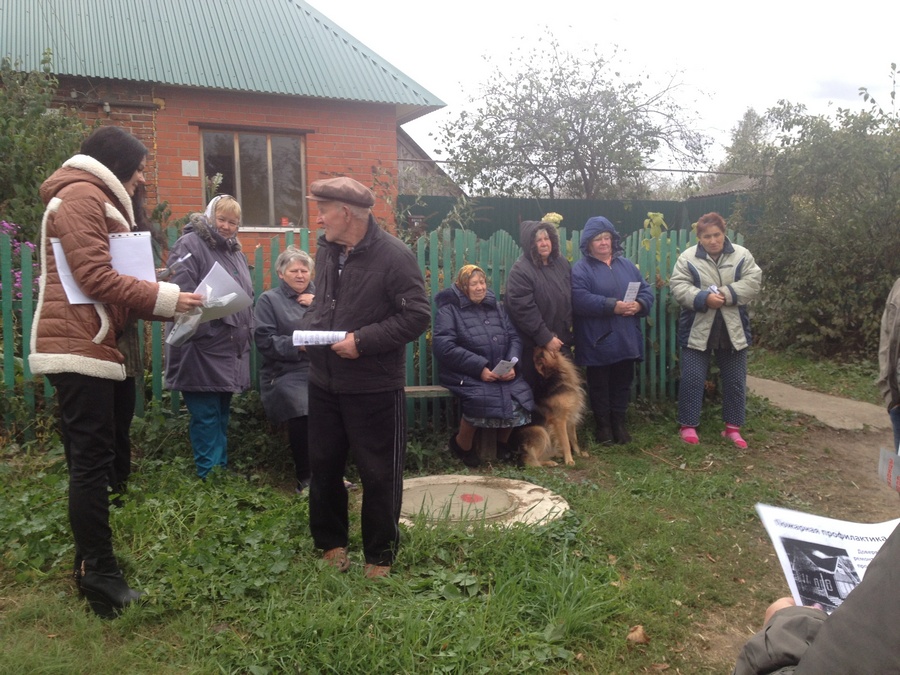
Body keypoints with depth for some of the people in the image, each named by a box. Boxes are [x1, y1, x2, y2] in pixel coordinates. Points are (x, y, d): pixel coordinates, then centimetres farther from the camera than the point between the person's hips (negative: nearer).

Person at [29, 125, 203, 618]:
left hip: (92, 346, 11)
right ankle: (100, 576, -1)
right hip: (79, 348, -10)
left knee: (92, 459, 12)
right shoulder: (81, 196, -8)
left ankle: (91, 567, 21)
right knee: (92, 460, -8)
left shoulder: (98, 201, 24)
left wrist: (164, 303, 5)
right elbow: (95, 276, -18)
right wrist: (166, 298, -16)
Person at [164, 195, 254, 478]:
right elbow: (182, 294, -18)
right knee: (206, 418, -4)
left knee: (222, 415, 15)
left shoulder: (235, 252, 19)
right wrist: (208, 331, -24)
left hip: (231, 352, 8)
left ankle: (223, 471, 23)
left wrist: (246, 333, 18)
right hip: (203, 350, -8)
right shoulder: (189, 245, -7)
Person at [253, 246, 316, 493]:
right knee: (303, 410, -32)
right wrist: (297, 345, -13)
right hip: (286, 372, -3)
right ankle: (305, 477, -12)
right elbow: (264, 341, -2)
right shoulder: (269, 300, 12)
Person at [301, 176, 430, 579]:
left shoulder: (393, 256, -15)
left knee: (378, 475, 6)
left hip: (375, 387, -7)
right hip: (324, 381, 7)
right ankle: (330, 542, 37)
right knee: (323, 466, 17)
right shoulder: (326, 249, 7)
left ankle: (380, 556, 24)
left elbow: (416, 316, -17)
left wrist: (363, 341, -22)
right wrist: (309, 327, 0)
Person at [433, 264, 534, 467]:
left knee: (520, 396, -20)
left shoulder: (496, 307, 16)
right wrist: (479, 367, -20)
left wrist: (512, 365, -11)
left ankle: (502, 441, 10)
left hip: (502, 373, 5)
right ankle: (462, 444, -3)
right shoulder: (449, 310, -2)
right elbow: (443, 347, -15)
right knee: (481, 399, -33)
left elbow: (514, 338, 10)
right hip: (466, 374, -5)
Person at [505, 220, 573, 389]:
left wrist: (570, 326, 9)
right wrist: (546, 338, -19)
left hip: (562, 340, 7)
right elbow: (524, 310, -20)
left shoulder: (561, 263, 8)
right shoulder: (520, 270, -14)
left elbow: (571, 298, 18)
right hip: (535, 345, -7)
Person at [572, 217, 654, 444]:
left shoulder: (626, 265, 12)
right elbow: (580, 300, -20)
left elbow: (646, 290, 8)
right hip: (598, 342, -5)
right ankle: (602, 425, 21)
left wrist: (639, 304, -14)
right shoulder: (581, 269, -6)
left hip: (627, 340, 5)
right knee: (600, 386, 7)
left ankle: (619, 423, 28)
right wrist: (613, 306, -24)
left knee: (622, 383, 14)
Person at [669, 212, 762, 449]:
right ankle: (688, 425, 14)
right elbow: (678, 287, -11)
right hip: (697, 329, -2)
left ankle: (733, 427, 22)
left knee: (735, 381, 9)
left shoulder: (742, 256, 1)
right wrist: (703, 298, -25)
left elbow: (752, 282, -8)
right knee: (692, 379, 1)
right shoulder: (687, 258, -4)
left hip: (733, 329, 2)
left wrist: (727, 294, -22)